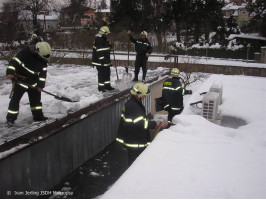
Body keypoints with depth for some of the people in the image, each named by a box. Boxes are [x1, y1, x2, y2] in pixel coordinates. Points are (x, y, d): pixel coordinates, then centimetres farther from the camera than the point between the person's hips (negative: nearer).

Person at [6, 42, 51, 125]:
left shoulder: (44, 59, -5)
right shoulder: (25, 52, -24)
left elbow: (43, 72, 0)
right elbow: (14, 61, -25)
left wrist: (41, 85, -3)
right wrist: (10, 72, -37)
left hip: (33, 82, 6)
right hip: (20, 80, -6)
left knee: (36, 98, 10)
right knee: (15, 98, -3)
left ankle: (38, 115, 22)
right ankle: (11, 117, 6)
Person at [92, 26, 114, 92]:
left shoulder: (104, 39, 15)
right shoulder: (98, 40, -17)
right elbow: (99, 51, -23)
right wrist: (102, 60, -26)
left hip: (106, 61, 10)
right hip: (100, 61, -10)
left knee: (107, 73, 15)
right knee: (101, 74, -4)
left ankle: (107, 85, 25)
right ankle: (101, 87, 7)